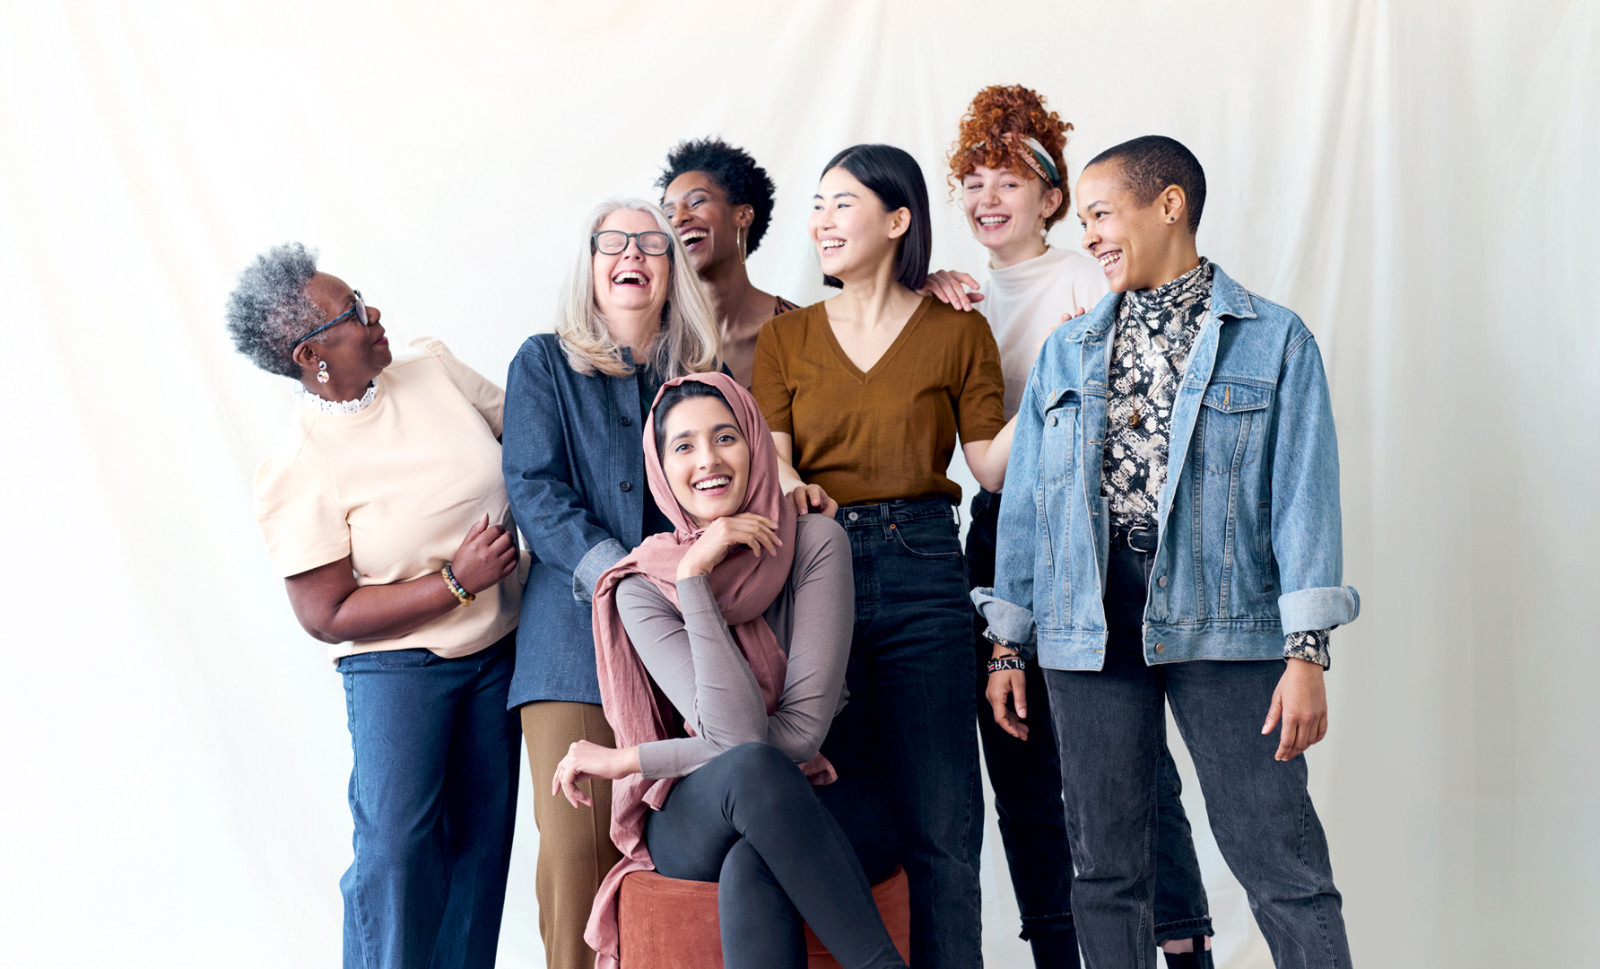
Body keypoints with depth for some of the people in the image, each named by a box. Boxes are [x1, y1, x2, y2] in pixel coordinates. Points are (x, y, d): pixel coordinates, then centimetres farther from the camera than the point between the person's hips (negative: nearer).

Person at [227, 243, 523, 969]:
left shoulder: (432, 367, -3)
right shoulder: (297, 473, -17)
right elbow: (326, 616, -15)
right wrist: (456, 582, -19)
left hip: (498, 649, 5)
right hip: (396, 663, -5)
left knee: (482, 834, 10)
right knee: (394, 844, -7)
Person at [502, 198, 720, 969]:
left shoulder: (705, 375, 17)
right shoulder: (544, 364, 11)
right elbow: (534, 490, -1)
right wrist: (620, 573, -15)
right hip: (578, 636, -2)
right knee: (577, 842, -8)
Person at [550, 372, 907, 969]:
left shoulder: (814, 544, -8)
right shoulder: (643, 588, -5)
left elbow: (802, 730, -15)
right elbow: (739, 738, -20)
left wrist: (624, 760, -11)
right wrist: (694, 577, -20)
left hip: (809, 814, 0)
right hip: (693, 825, 0)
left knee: (750, 870, -36)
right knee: (750, 767, -35)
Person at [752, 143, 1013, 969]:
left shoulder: (957, 330, 6)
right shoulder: (784, 339, 12)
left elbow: (991, 465, 2)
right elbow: (769, 461, 3)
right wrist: (790, 489, -19)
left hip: (922, 569, -1)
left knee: (939, 822, -1)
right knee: (845, 818, 7)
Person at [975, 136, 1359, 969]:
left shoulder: (1274, 339, 3)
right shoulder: (1066, 352, 14)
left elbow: (1304, 493, -3)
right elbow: (1025, 499, 14)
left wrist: (1306, 652, -10)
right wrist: (1008, 643, 9)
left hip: (1221, 620, -3)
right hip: (1089, 622, 4)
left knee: (1282, 862, -4)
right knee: (1105, 862, 9)